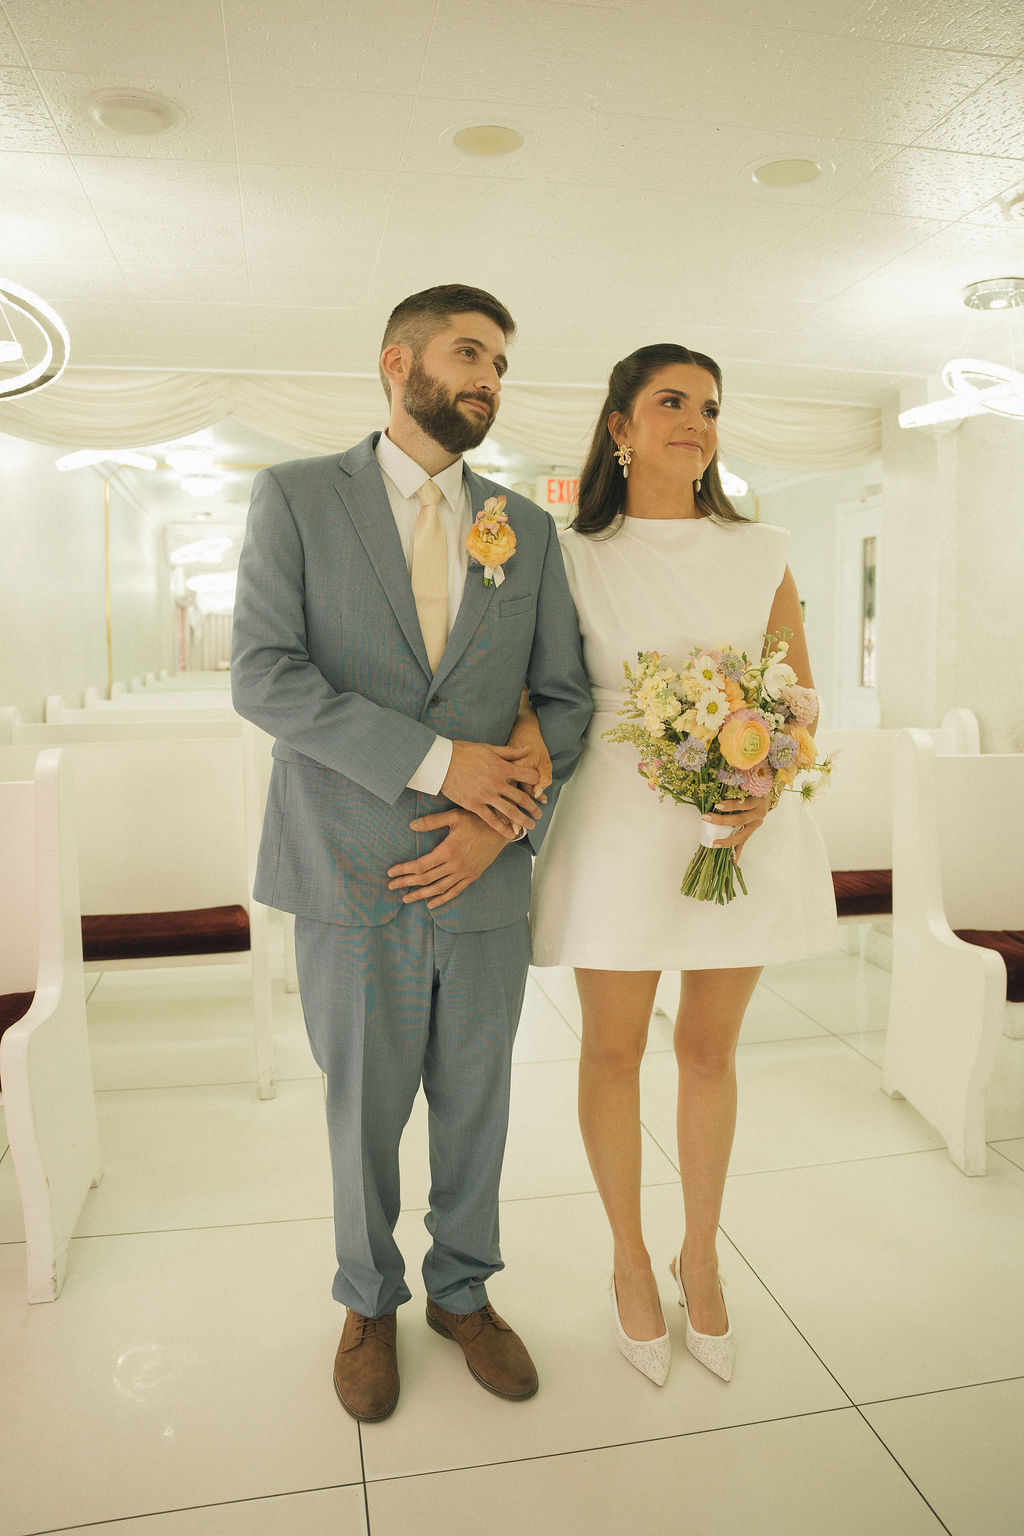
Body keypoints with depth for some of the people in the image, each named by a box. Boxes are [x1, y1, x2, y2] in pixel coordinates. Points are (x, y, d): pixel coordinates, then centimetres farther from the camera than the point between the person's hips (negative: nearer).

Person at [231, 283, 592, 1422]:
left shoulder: (526, 528, 8)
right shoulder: (296, 497, -1)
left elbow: (564, 697, 6)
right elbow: (262, 677, -12)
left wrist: (504, 821, -11)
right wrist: (439, 759, -19)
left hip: (485, 878, 3)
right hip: (353, 876, -2)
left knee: (475, 1106, 16)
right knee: (365, 1110, 14)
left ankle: (462, 1291, 41)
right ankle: (369, 1302, 40)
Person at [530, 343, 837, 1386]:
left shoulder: (761, 556, 6)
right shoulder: (573, 559, 1)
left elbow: (801, 700, 7)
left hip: (748, 825, 2)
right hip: (619, 821, -1)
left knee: (710, 1048, 13)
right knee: (613, 1049, 9)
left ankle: (699, 1257, 35)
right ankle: (630, 1261, 32)